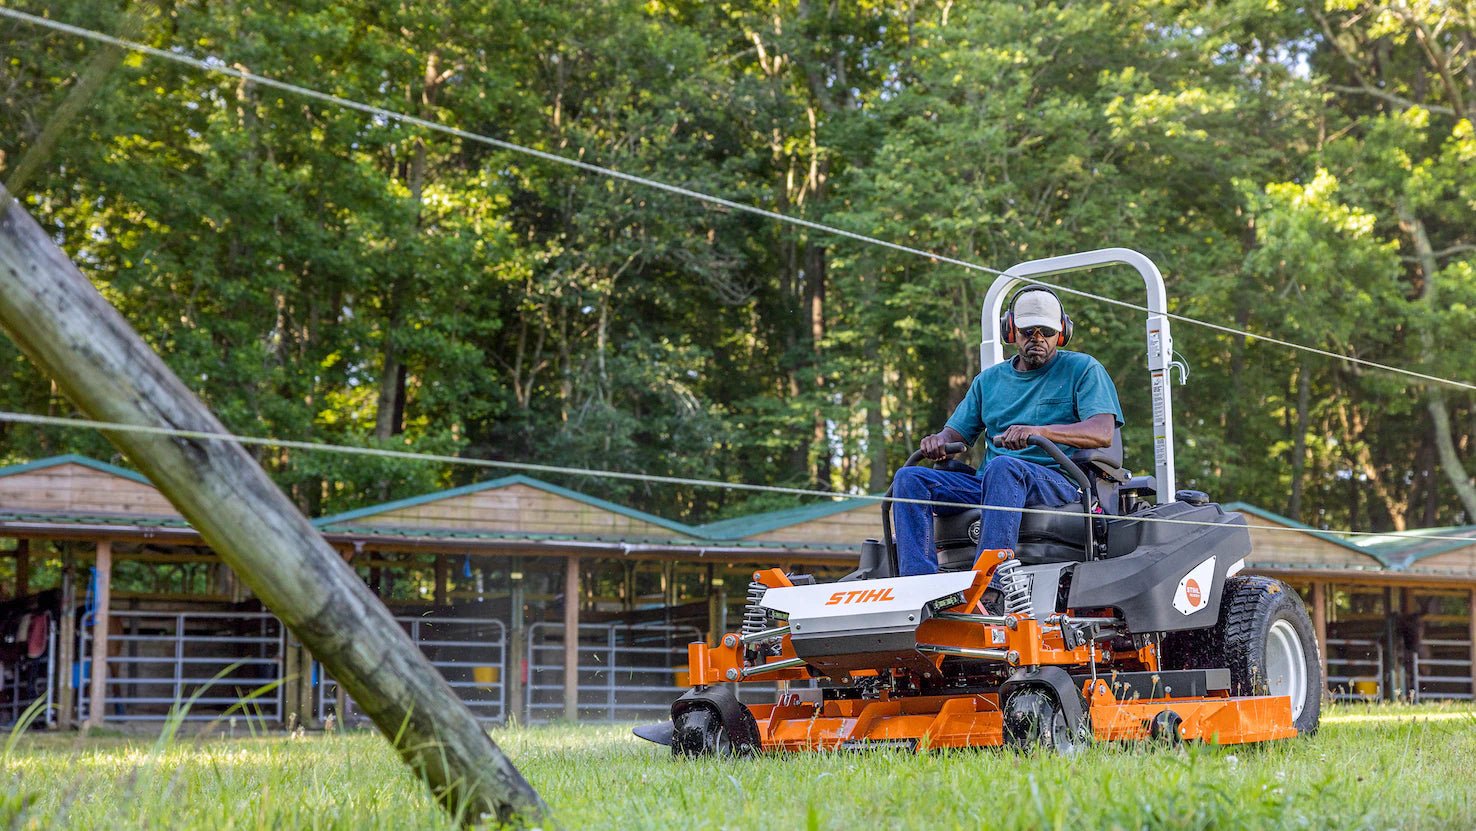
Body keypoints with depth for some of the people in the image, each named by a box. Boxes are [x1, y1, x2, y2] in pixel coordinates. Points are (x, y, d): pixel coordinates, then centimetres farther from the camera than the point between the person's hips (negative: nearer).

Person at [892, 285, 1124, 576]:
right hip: (988, 484, 5)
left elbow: (1103, 433, -7)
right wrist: (938, 441, -6)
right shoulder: (989, 380, 24)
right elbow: (957, 433, 22)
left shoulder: (1082, 369, 9)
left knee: (1002, 467, -39)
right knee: (909, 478, -17)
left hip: (1058, 482, -5)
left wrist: (1039, 431, -25)